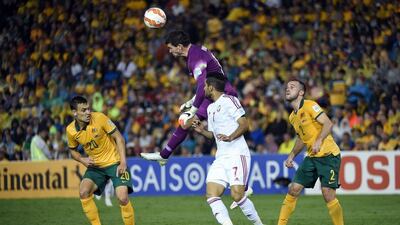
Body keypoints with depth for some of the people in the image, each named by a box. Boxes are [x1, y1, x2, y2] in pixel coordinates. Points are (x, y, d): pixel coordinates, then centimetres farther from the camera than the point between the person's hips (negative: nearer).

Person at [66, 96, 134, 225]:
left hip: (114, 162, -4)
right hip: (95, 166, 4)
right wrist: (82, 160, -8)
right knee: (83, 192, -19)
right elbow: (73, 150, 13)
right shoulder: (71, 130, -6)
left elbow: (119, 138, -11)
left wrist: (123, 162, -18)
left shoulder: (99, 118, -17)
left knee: (122, 198, -19)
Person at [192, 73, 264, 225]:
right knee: (211, 195, -10)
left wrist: (230, 137, -26)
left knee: (237, 195, -18)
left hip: (237, 155, -8)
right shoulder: (210, 108, 22)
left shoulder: (229, 100, -4)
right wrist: (202, 131, 10)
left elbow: (244, 124, -11)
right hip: (221, 157, 8)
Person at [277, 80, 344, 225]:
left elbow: (328, 124, -20)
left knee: (328, 194, -15)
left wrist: (319, 141, -33)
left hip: (328, 154, -7)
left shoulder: (309, 106, -11)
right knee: (293, 190, 1)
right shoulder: (293, 117, 13)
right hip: (311, 157, 7)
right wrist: (292, 156, 19)